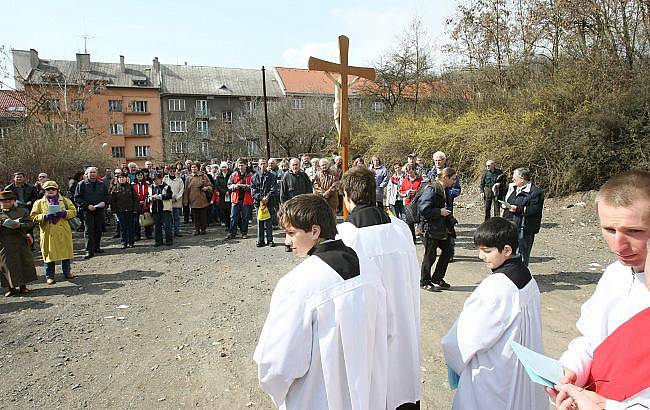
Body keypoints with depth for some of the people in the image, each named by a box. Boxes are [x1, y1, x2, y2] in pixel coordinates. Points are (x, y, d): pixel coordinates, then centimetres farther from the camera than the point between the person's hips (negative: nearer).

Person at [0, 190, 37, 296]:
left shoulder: (22, 210, 6)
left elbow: (30, 224, 0)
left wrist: (19, 225, -19)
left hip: (20, 242, 0)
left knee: (23, 263, 4)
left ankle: (23, 285, 17)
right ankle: (10, 287, 13)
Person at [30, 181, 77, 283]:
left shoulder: (65, 200, 10)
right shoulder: (39, 203, 7)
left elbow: (73, 211, 5)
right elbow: (33, 217, 2)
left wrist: (64, 213, -14)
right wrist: (44, 217, -16)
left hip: (64, 232, 1)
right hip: (48, 233, -1)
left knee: (66, 251, 8)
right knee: (50, 254, 2)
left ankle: (67, 272, 23)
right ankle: (49, 276, 12)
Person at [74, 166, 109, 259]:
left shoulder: (101, 184, 13)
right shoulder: (82, 184, 1)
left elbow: (106, 195, 19)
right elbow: (77, 198, -2)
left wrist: (104, 202, -3)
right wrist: (87, 205, -14)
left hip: (99, 210, 4)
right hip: (88, 211, -4)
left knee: (98, 230, 10)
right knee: (89, 231, -6)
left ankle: (96, 247, 23)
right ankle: (89, 251, -6)